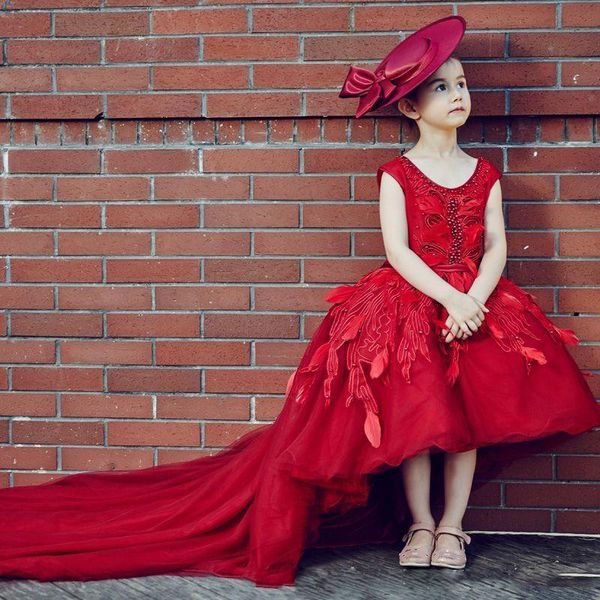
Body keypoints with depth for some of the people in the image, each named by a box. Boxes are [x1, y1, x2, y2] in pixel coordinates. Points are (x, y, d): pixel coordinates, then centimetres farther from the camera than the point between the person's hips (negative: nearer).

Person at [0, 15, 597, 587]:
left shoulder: (484, 173, 10)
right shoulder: (396, 174, 1)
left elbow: (495, 246, 3)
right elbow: (398, 250, -9)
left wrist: (475, 301, -16)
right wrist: (449, 299, -20)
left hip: (476, 303, 3)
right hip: (410, 302, -3)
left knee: (471, 408, -9)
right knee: (415, 407, -13)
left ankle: (451, 525, 6)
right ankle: (419, 523, 5)